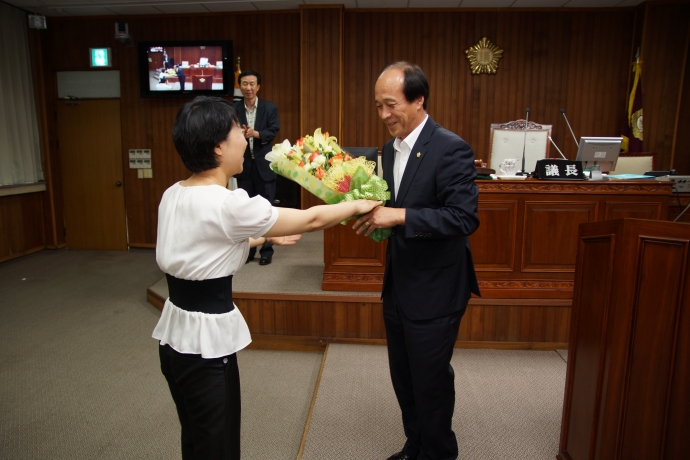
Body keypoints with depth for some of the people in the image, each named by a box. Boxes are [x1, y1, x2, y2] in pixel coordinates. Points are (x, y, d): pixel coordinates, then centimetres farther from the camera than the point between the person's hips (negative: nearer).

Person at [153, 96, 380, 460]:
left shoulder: (173, 195, 1)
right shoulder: (227, 204, -23)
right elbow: (311, 220, -14)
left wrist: (266, 238, 22)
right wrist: (357, 206, 3)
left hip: (175, 335, 8)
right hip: (205, 342, -8)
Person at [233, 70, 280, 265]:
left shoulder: (270, 108, 1)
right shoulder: (233, 109, 2)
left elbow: (274, 131, -9)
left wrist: (256, 133, -27)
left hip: (264, 164, -1)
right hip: (243, 164, 1)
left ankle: (266, 250, 15)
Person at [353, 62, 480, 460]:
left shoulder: (451, 149, -18)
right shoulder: (392, 148, 7)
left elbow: (465, 217, -25)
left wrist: (399, 216, -29)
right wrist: (376, 213, -6)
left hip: (434, 292, -7)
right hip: (399, 287, 8)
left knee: (431, 383, 10)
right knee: (404, 380, 21)